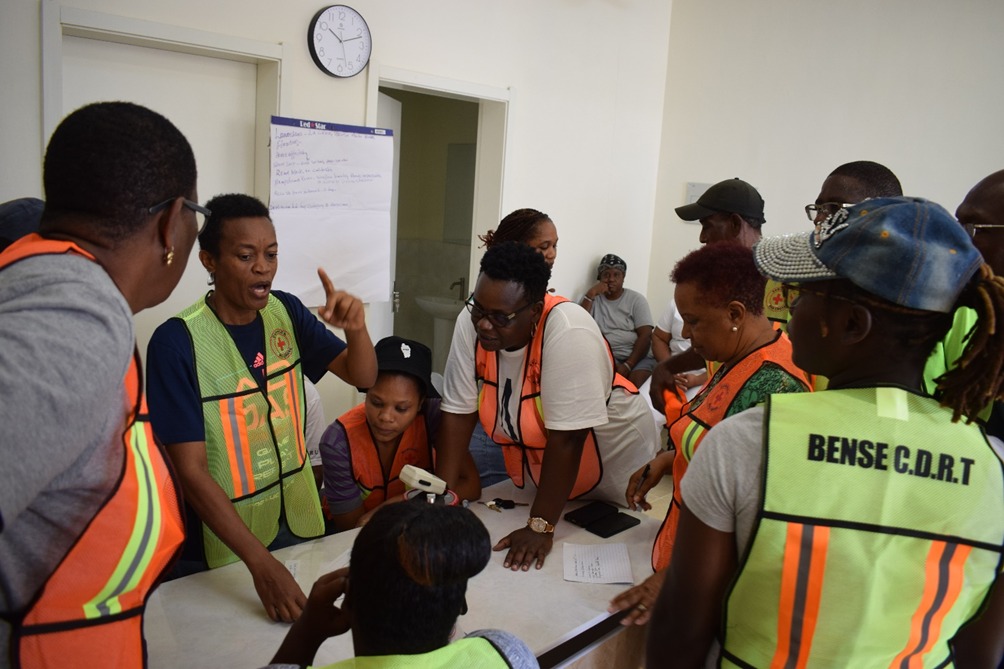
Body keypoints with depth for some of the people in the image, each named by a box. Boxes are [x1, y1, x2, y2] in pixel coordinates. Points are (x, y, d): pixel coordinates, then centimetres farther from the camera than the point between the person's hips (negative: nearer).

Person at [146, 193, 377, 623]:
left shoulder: (285, 311, -6)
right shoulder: (177, 342, -22)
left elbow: (363, 376, -2)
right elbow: (191, 470, -22)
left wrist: (355, 327, -24)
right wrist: (260, 563, -28)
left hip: (298, 523, 5)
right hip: (220, 546, -5)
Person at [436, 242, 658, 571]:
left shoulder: (567, 332, -35)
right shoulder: (472, 325, -19)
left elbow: (566, 438, -33)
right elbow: (457, 413, -14)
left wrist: (540, 527, -29)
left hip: (612, 462, -4)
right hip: (537, 468, 5)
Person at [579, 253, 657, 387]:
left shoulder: (636, 299, 6)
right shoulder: (593, 299, 12)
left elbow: (645, 335, -4)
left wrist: (627, 365, -17)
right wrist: (590, 295, -8)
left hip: (637, 356, -1)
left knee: (636, 382, -30)